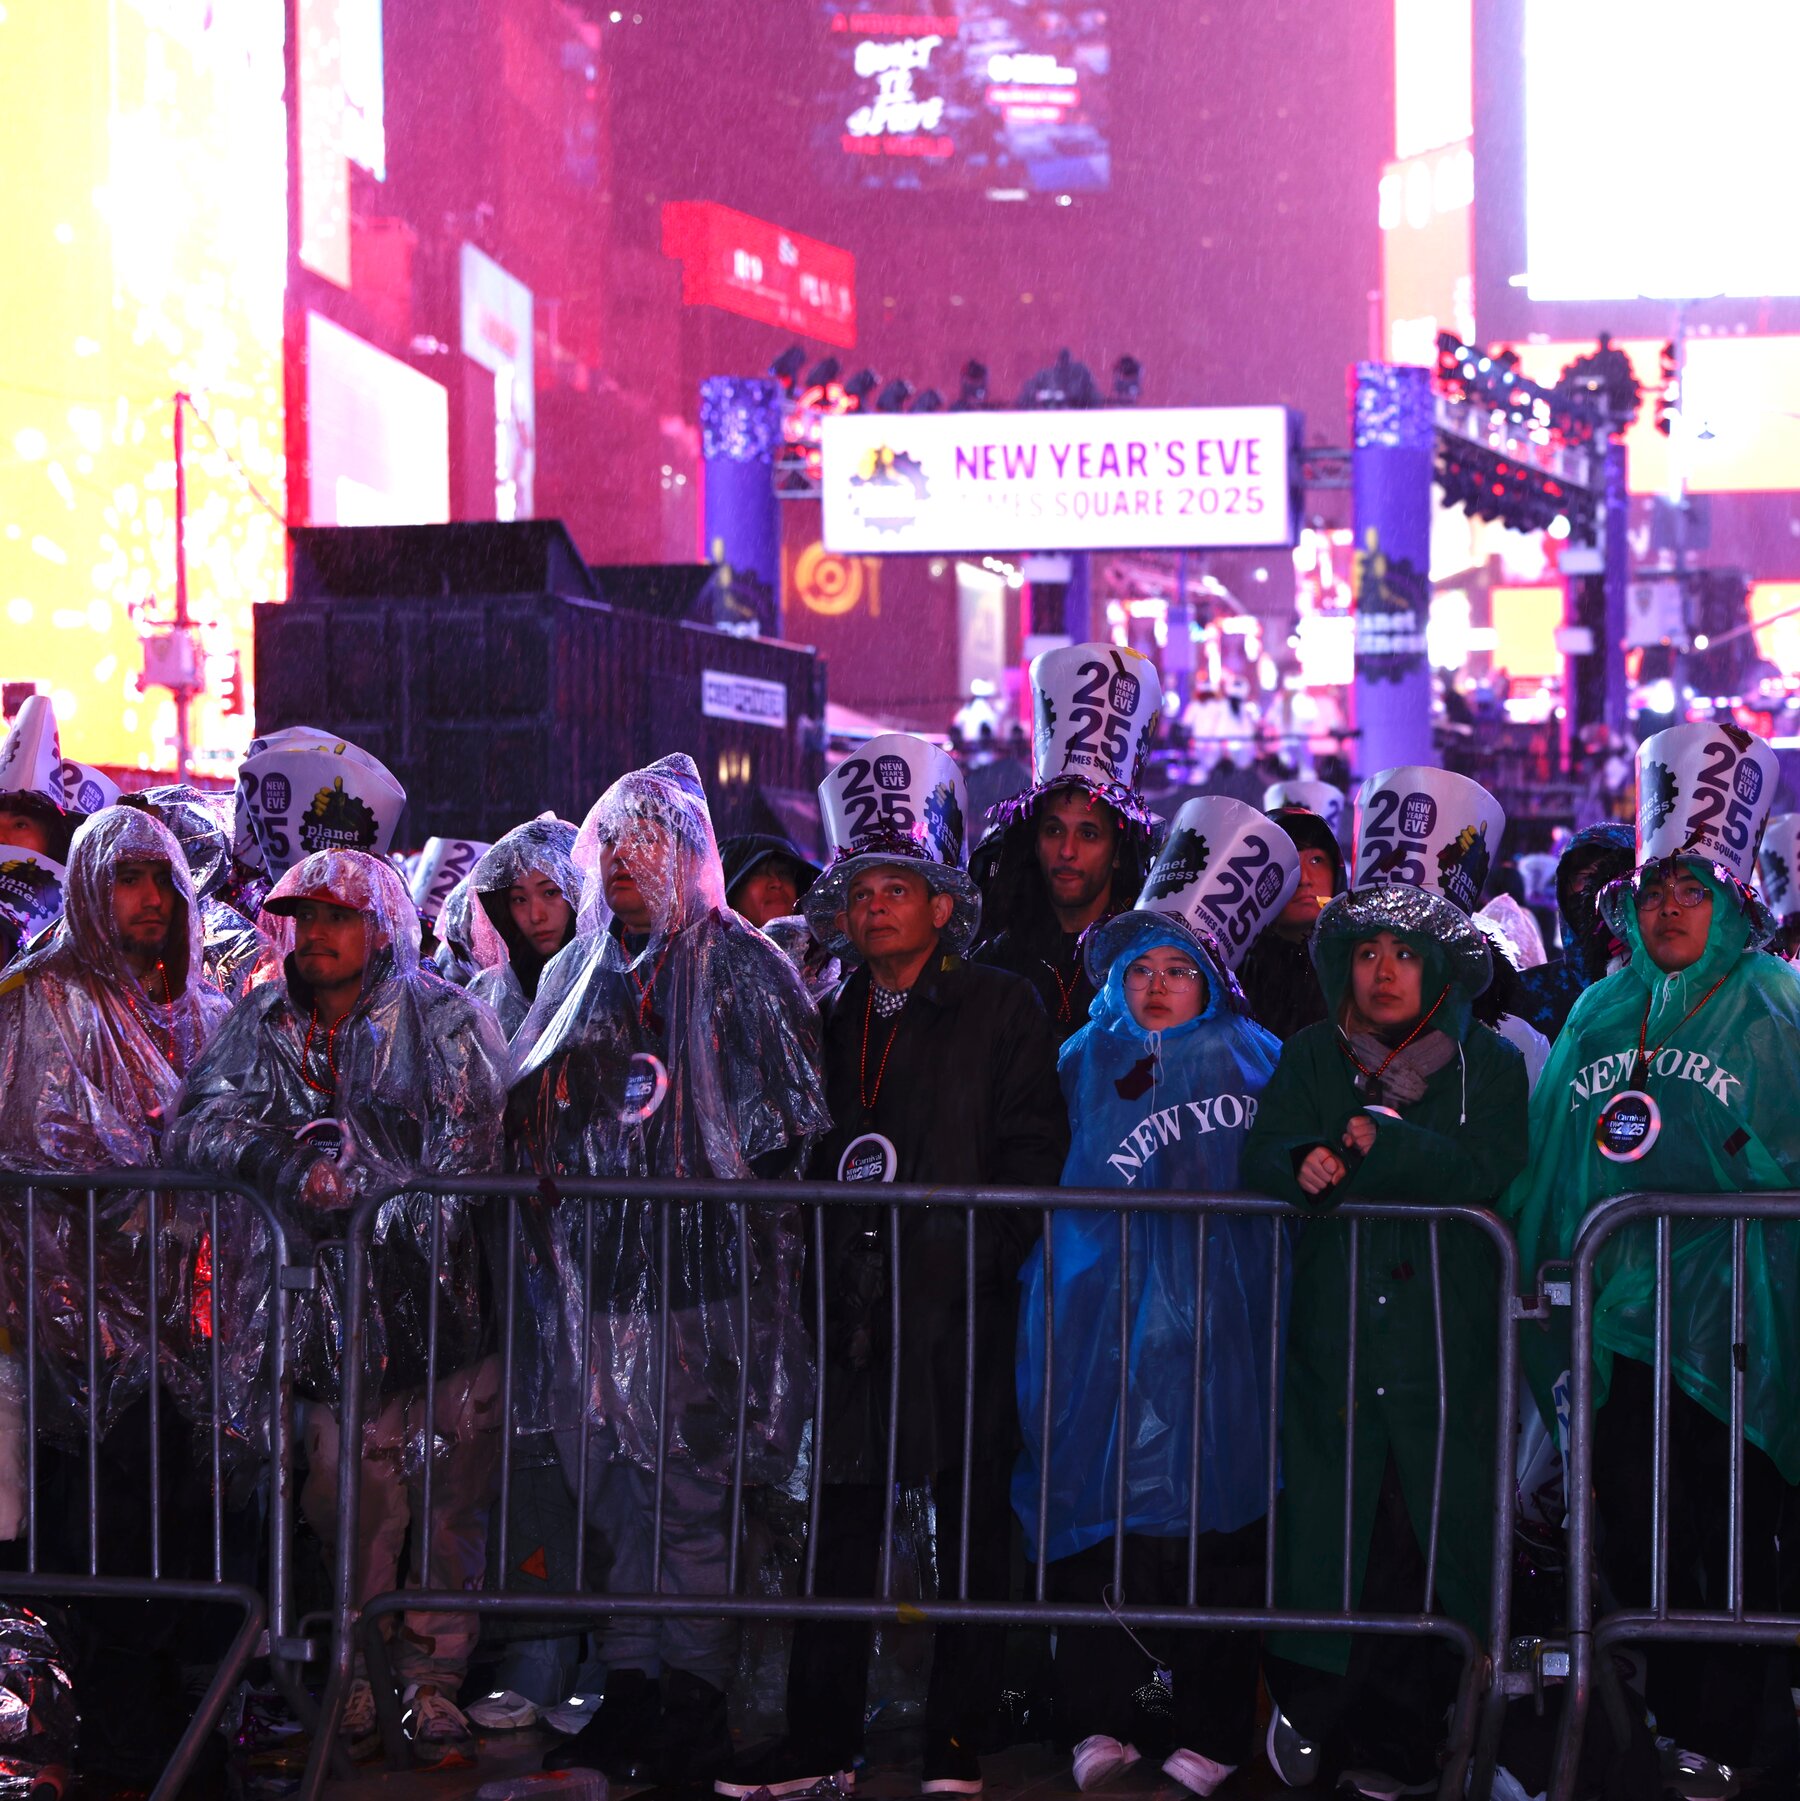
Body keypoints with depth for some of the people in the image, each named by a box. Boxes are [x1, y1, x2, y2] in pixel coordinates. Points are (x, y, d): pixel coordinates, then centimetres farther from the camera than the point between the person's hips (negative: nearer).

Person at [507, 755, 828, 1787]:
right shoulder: (581, 973, 16)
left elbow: (781, 1131, -6)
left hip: (700, 1275, -6)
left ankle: (694, 1713, 2)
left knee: (693, 1499, -5)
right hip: (602, 1276, 6)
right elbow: (537, 1125, 20)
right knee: (621, 1496, 9)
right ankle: (630, 1698, 16)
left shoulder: (739, 967, -2)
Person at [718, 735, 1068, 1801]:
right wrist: (821, 1263, 6)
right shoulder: (831, 1021, 16)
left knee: (973, 1526, 2)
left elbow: (1033, 1152, -4)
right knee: (840, 1523, 6)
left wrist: (982, 1257, -14)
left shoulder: (1001, 1009, 1)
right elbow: (807, 1158, 18)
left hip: (963, 1310, -4)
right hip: (854, 1309, 4)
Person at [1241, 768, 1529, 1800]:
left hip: (1445, 1337, -1)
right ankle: (1311, 1707, 13)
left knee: (1428, 1530, -2)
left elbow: (1489, 1167, -9)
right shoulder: (1310, 1057, 14)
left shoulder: (1488, 1062, 7)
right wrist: (1305, 1166, -22)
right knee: (1326, 1514, -3)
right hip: (1334, 1325, 1)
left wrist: (1378, 1141, -13)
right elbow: (1265, 1157, 0)